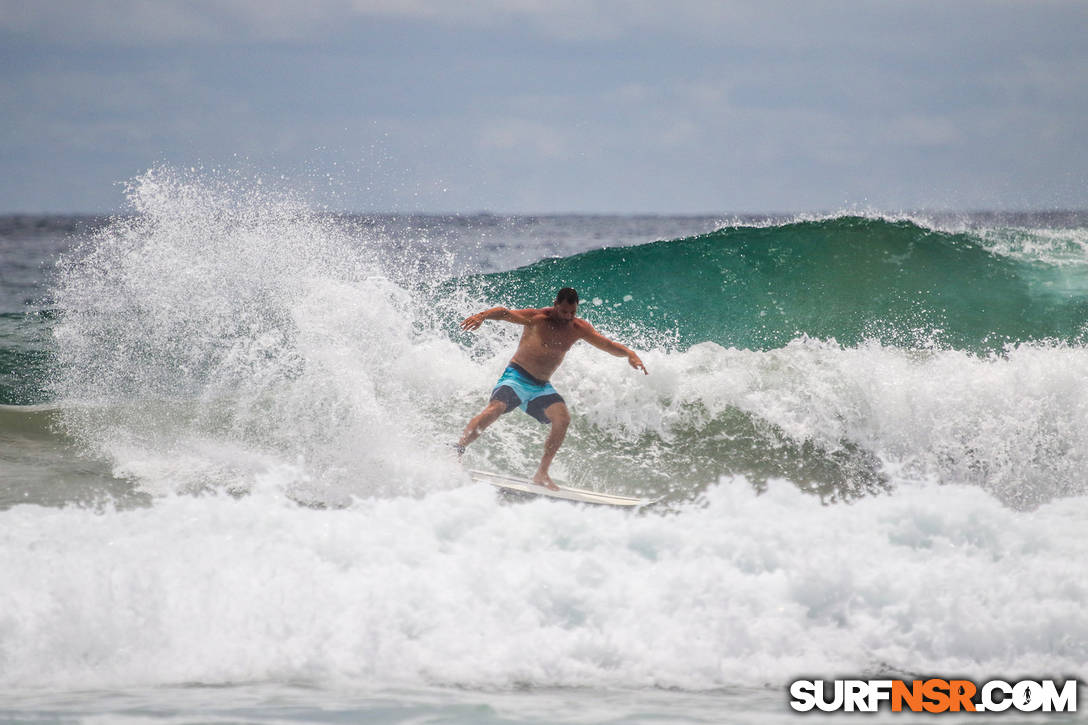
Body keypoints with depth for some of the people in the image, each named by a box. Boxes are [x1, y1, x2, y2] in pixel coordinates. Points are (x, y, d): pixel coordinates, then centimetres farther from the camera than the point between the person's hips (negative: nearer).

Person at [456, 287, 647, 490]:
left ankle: (542, 473, -16)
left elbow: (607, 344, 8)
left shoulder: (578, 328, 7)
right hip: (517, 377, -5)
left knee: (563, 418, -19)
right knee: (495, 409, -29)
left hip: (541, 387, 5)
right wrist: (482, 315, -42)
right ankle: (456, 451, -24)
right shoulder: (538, 318, -9)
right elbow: (506, 313, -23)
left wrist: (629, 354, -12)